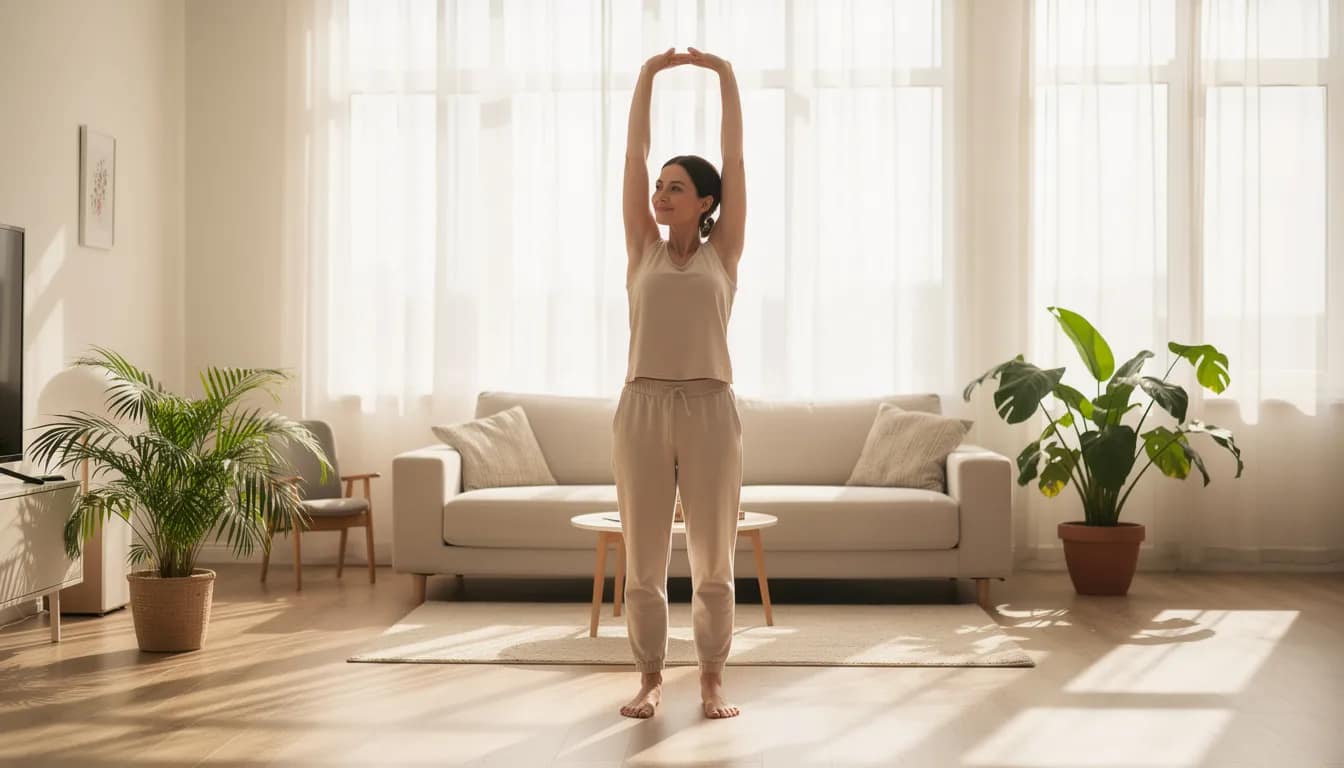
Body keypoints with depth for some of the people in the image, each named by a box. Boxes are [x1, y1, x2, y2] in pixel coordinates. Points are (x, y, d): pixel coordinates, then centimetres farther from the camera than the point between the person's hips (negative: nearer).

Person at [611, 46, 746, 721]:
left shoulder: (722, 253, 7)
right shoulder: (643, 249, 10)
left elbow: (735, 159, 4)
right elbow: (633, 157, 7)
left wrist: (725, 76, 4)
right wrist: (648, 76, 4)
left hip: (709, 410, -1)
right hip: (643, 407, 2)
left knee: (712, 560, 5)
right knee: (643, 560, 6)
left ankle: (712, 679, 18)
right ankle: (650, 678, 19)